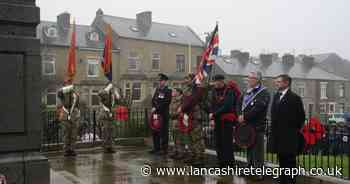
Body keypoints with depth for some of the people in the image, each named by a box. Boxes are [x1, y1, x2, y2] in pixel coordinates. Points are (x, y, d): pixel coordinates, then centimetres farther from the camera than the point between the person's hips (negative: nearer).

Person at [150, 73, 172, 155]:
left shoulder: (168, 91, -5)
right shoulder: (157, 89, 16)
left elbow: (166, 102, -13)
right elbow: (153, 99, 15)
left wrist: (157, 108, -14)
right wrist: (153, 107, -3)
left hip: (164, 114, -7)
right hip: (156, 113, 7)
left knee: (163, 132, -4)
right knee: (155, 132, 10)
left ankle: (164, 149, 2)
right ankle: (156, 148, 20)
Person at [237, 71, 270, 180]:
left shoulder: (264, 93, -9)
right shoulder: (247, 92, 16)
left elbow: (258, 108, -20)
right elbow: (239, 103, 11)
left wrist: (245, 117, -16)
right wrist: (240, 115, -6)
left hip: (257, 126, -7)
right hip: (246, 125, 7)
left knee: (257, 150, -2)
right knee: (249, 148, 16)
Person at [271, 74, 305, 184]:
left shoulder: (294, 98, -11)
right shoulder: (276, 96, 12)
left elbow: (301, 116, -8)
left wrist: (296, 129, -2)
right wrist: (274, 129, 12)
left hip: (289, 136, -7)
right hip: (278, 135, 7)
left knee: (290, 162, 0)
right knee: (282, 161, 15)